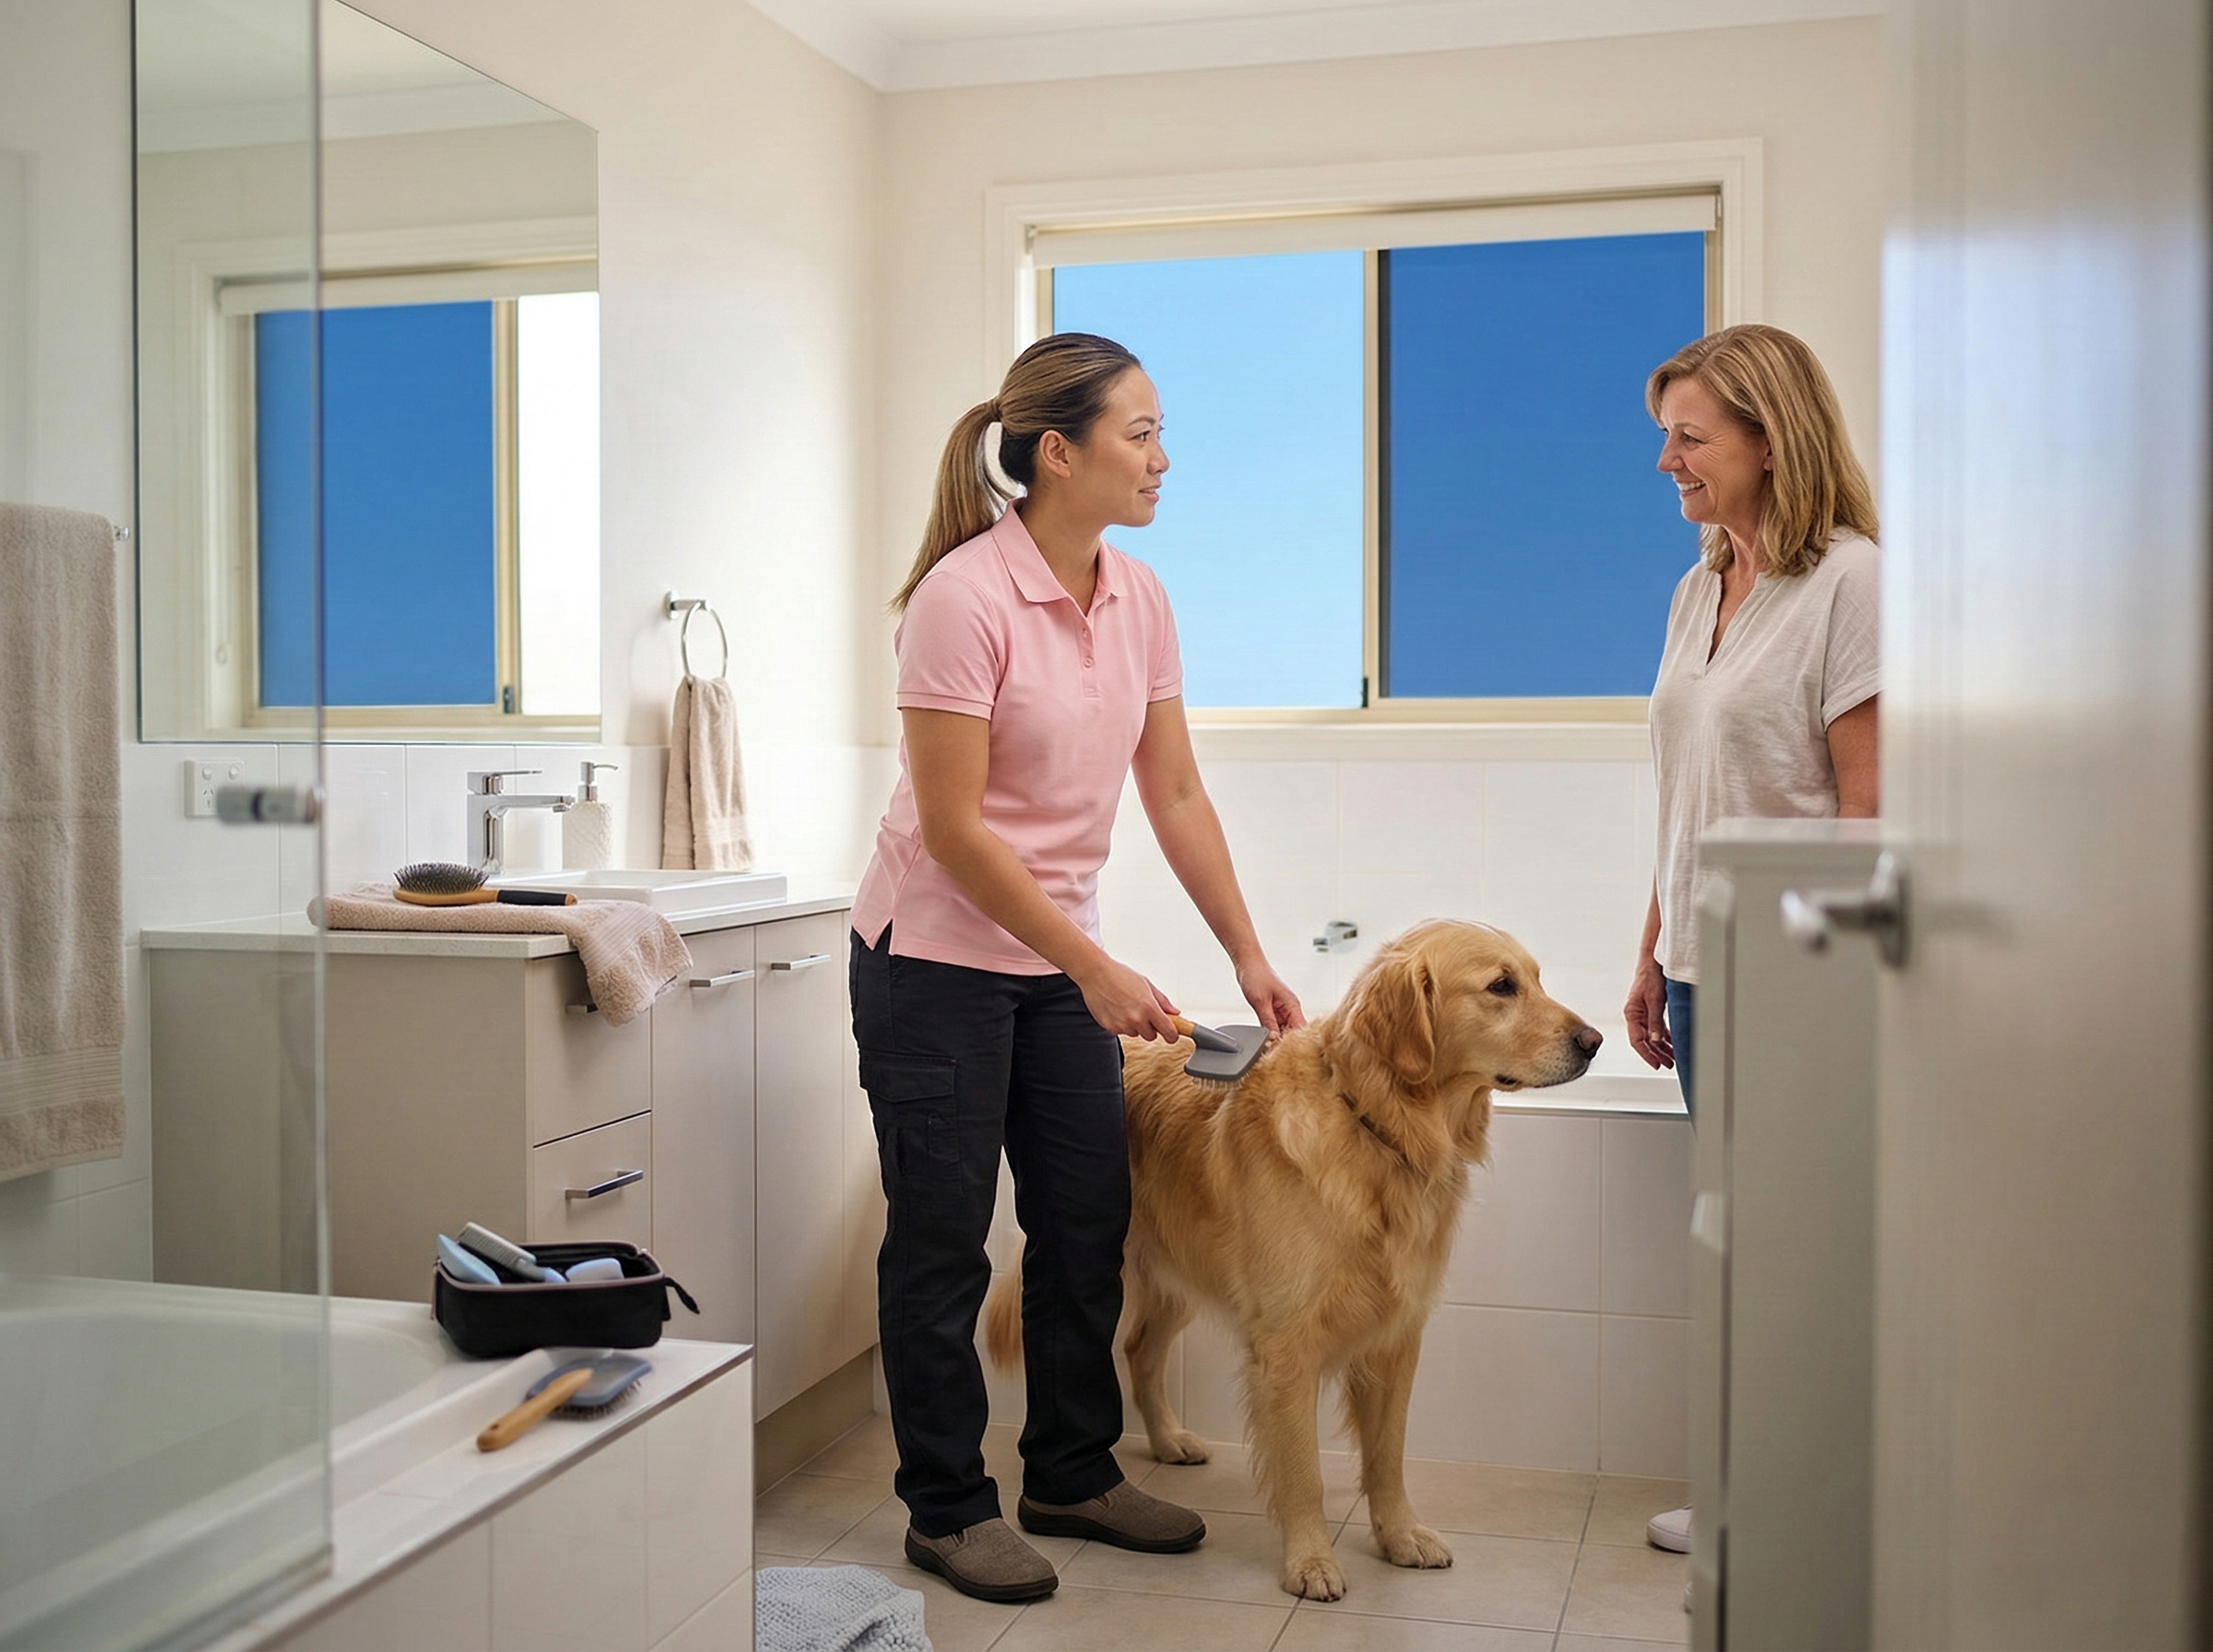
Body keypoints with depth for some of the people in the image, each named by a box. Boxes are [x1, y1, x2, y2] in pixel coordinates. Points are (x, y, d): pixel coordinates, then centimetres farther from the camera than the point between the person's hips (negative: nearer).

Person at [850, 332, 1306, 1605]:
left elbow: (1176, 796, 5)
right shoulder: (964, 598, -21)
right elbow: (952, 829, -21)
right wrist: (1096, 971, -19)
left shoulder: (1138, 597, 0)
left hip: (1062, 959, 7)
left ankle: (1073, 1474, 29)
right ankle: (948, 1508, 20)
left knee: (1088, 1222, 12)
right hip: (939, 959, -7)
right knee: (943, 1238, 4)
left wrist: (1250, 957, 2)